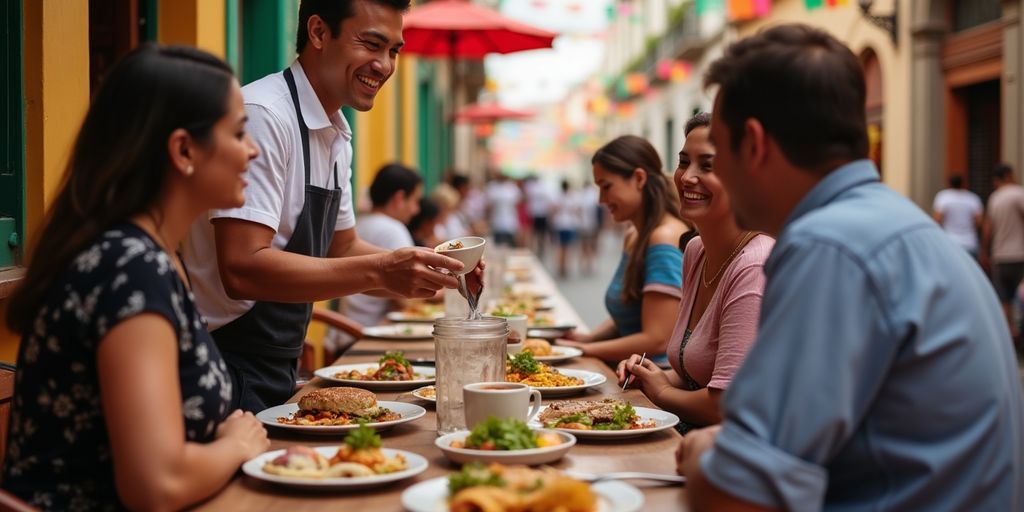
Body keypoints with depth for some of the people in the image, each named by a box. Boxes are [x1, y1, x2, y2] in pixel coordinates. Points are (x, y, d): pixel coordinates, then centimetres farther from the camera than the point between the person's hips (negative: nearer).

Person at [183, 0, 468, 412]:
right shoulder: (263, 116, -20)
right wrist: (379, 271, -30)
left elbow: (343, 249, 17)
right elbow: (242, 270, -28)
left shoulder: (336, 134, 8)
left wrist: (427, 270, 1)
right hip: (228, 377, -9)